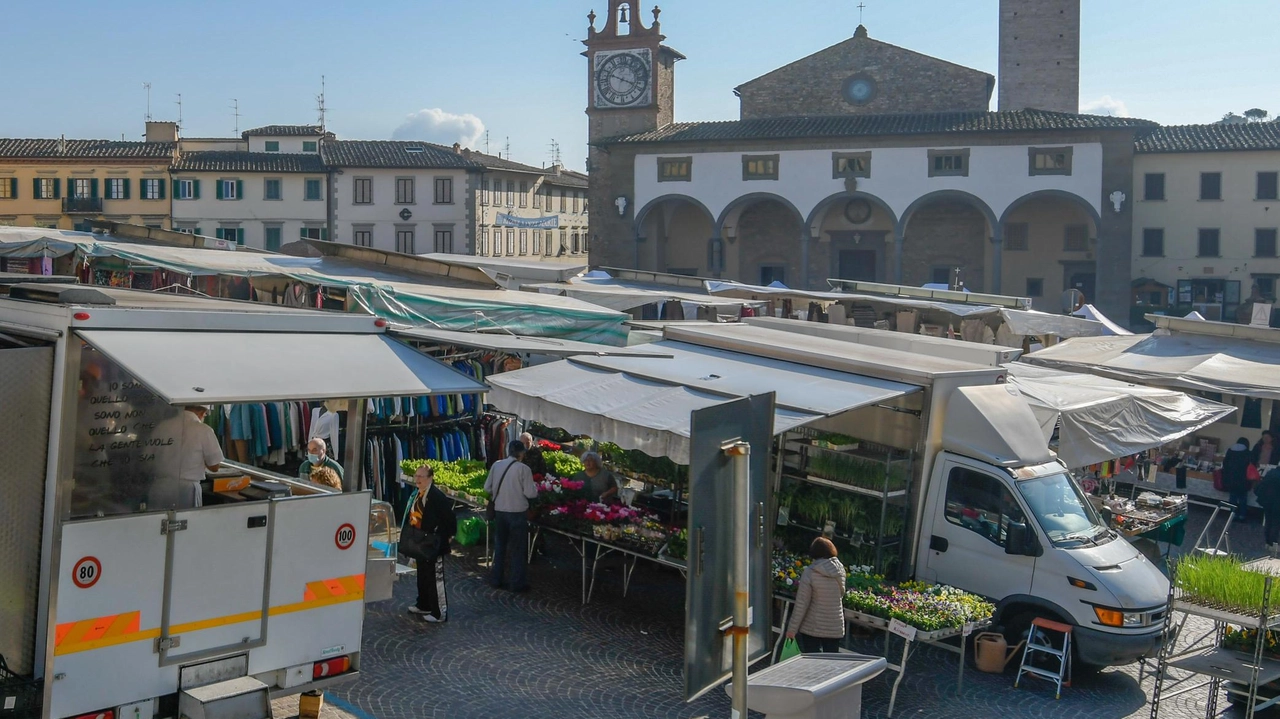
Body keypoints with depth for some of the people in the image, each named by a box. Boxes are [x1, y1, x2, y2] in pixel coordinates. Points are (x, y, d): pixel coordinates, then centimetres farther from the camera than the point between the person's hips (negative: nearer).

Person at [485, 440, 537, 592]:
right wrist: (535, 487, 6)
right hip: (517, 512, -5)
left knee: (499, 546, 18)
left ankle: (496, 580, 25)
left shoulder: (496, 465, -1)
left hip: (499, 511, 5)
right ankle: (518, 583, 12)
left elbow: (487, 487, 5)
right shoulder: (523, 468, -15)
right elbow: (530, 493, -15)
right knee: (518, 548, 7)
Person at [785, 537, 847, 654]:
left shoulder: (810, 572, -14)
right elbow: (841, 594, 10)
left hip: (812, 627, -3)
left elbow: (801, 604, -13)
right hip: (835, 627, 3)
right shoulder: (840, 569, -3)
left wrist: (792, 628, -6)